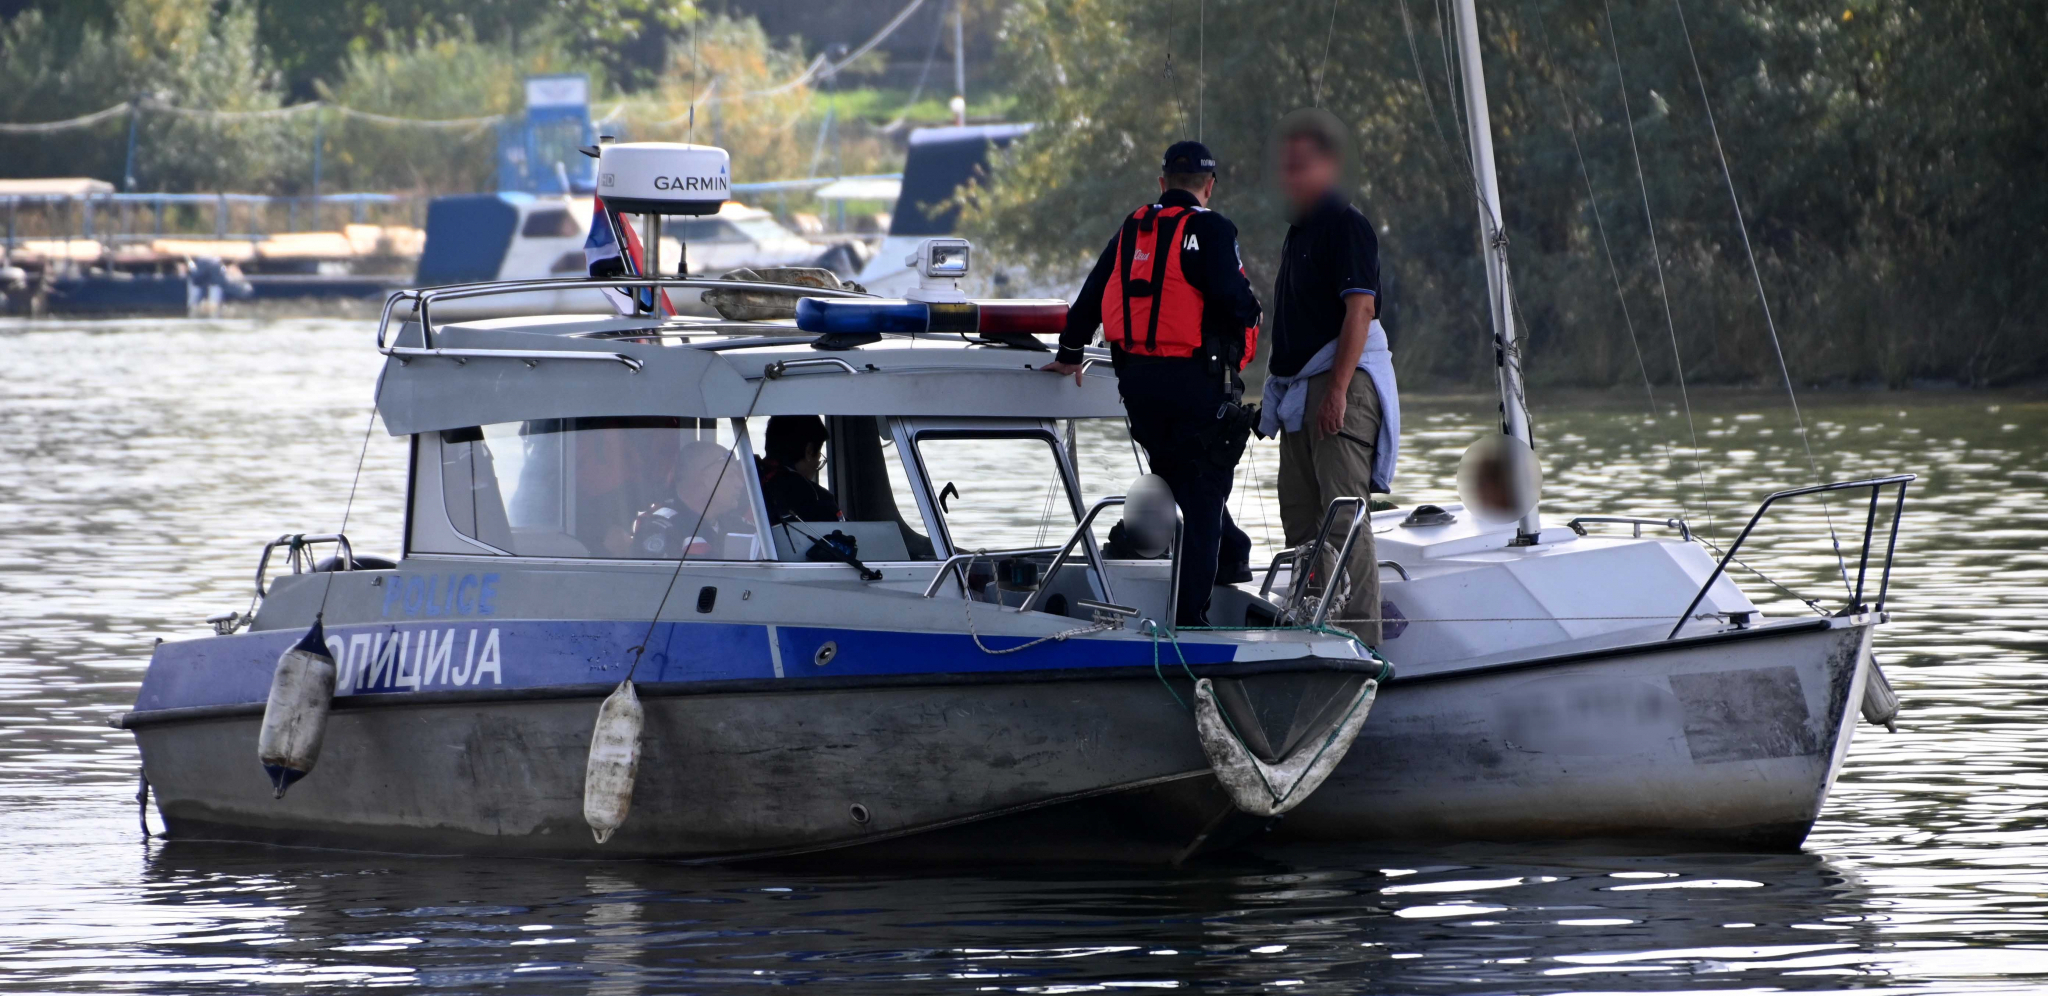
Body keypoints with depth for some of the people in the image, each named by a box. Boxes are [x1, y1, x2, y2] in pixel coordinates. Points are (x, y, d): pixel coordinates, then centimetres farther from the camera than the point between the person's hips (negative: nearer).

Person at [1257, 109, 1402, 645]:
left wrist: (1338, 390, -24)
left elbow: (1361, 308, -18)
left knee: (1344, 515, -12)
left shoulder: (1346, 226, -10)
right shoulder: (1299, 231, 19)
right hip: (1299, 389, 10)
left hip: (1343, 383, -10)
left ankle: (1362, 635, -13)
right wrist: (1279, 392, 19)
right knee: (1300, 516, 11)